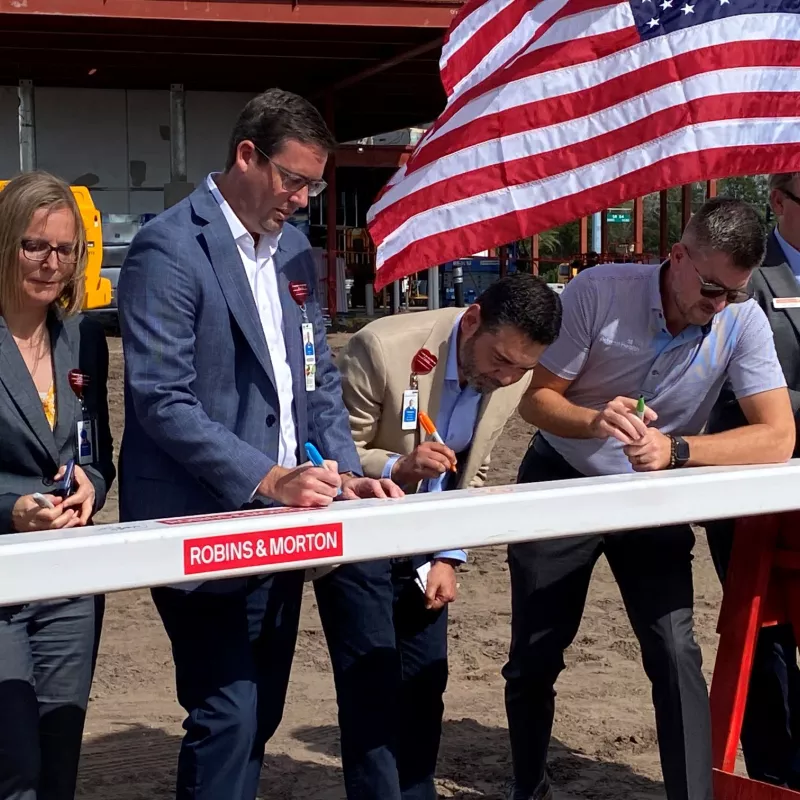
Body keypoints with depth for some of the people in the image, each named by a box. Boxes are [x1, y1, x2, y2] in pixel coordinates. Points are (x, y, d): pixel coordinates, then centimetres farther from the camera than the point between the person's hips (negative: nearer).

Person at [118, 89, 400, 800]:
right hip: (204, 525, -8)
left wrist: (345, 472, -1)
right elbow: (161, 401, -18)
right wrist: (267, 479, -24)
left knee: (261, 712, 14)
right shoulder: (170, 248, -12)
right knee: (227, 715, -7)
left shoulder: (294, 250, 12)